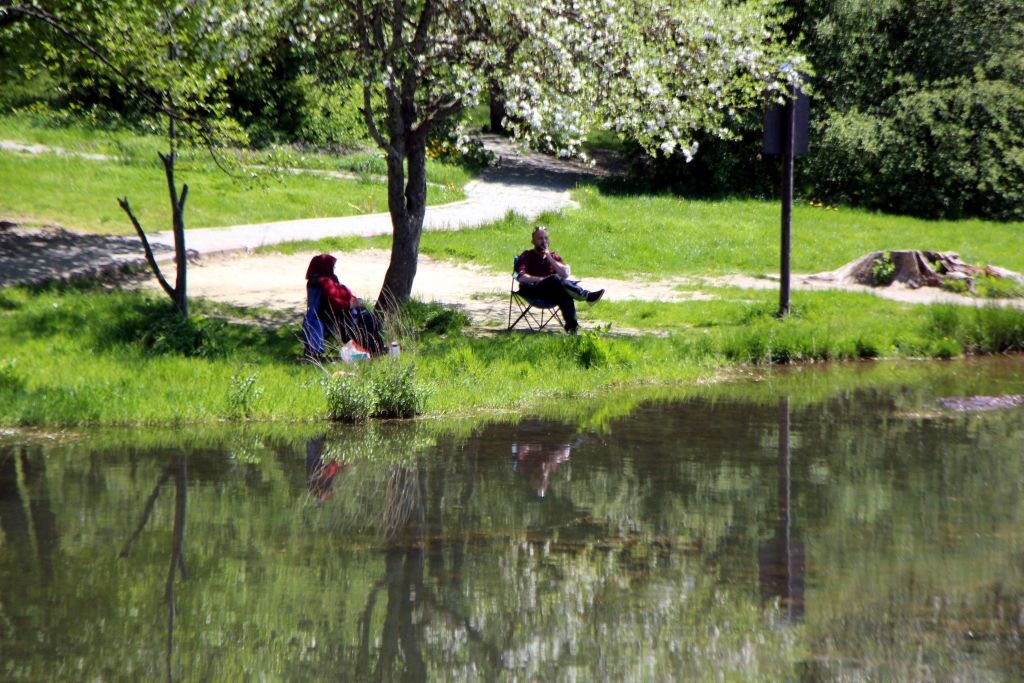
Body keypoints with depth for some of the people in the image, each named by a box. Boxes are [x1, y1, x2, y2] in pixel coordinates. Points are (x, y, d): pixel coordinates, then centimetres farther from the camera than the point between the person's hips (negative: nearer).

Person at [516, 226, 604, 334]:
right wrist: (540, 279, -19)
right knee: (555, 279, -36)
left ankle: (571, 326, -52)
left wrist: (549, 258, 0)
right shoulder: (527, 256, 14)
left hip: (551, 293, 4)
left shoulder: (554, 256, 25)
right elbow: (521, 278, -6)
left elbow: (565, 274, 5)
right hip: (532, 291, -4)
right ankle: (586, 295, -48)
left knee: (564, 293, -37)